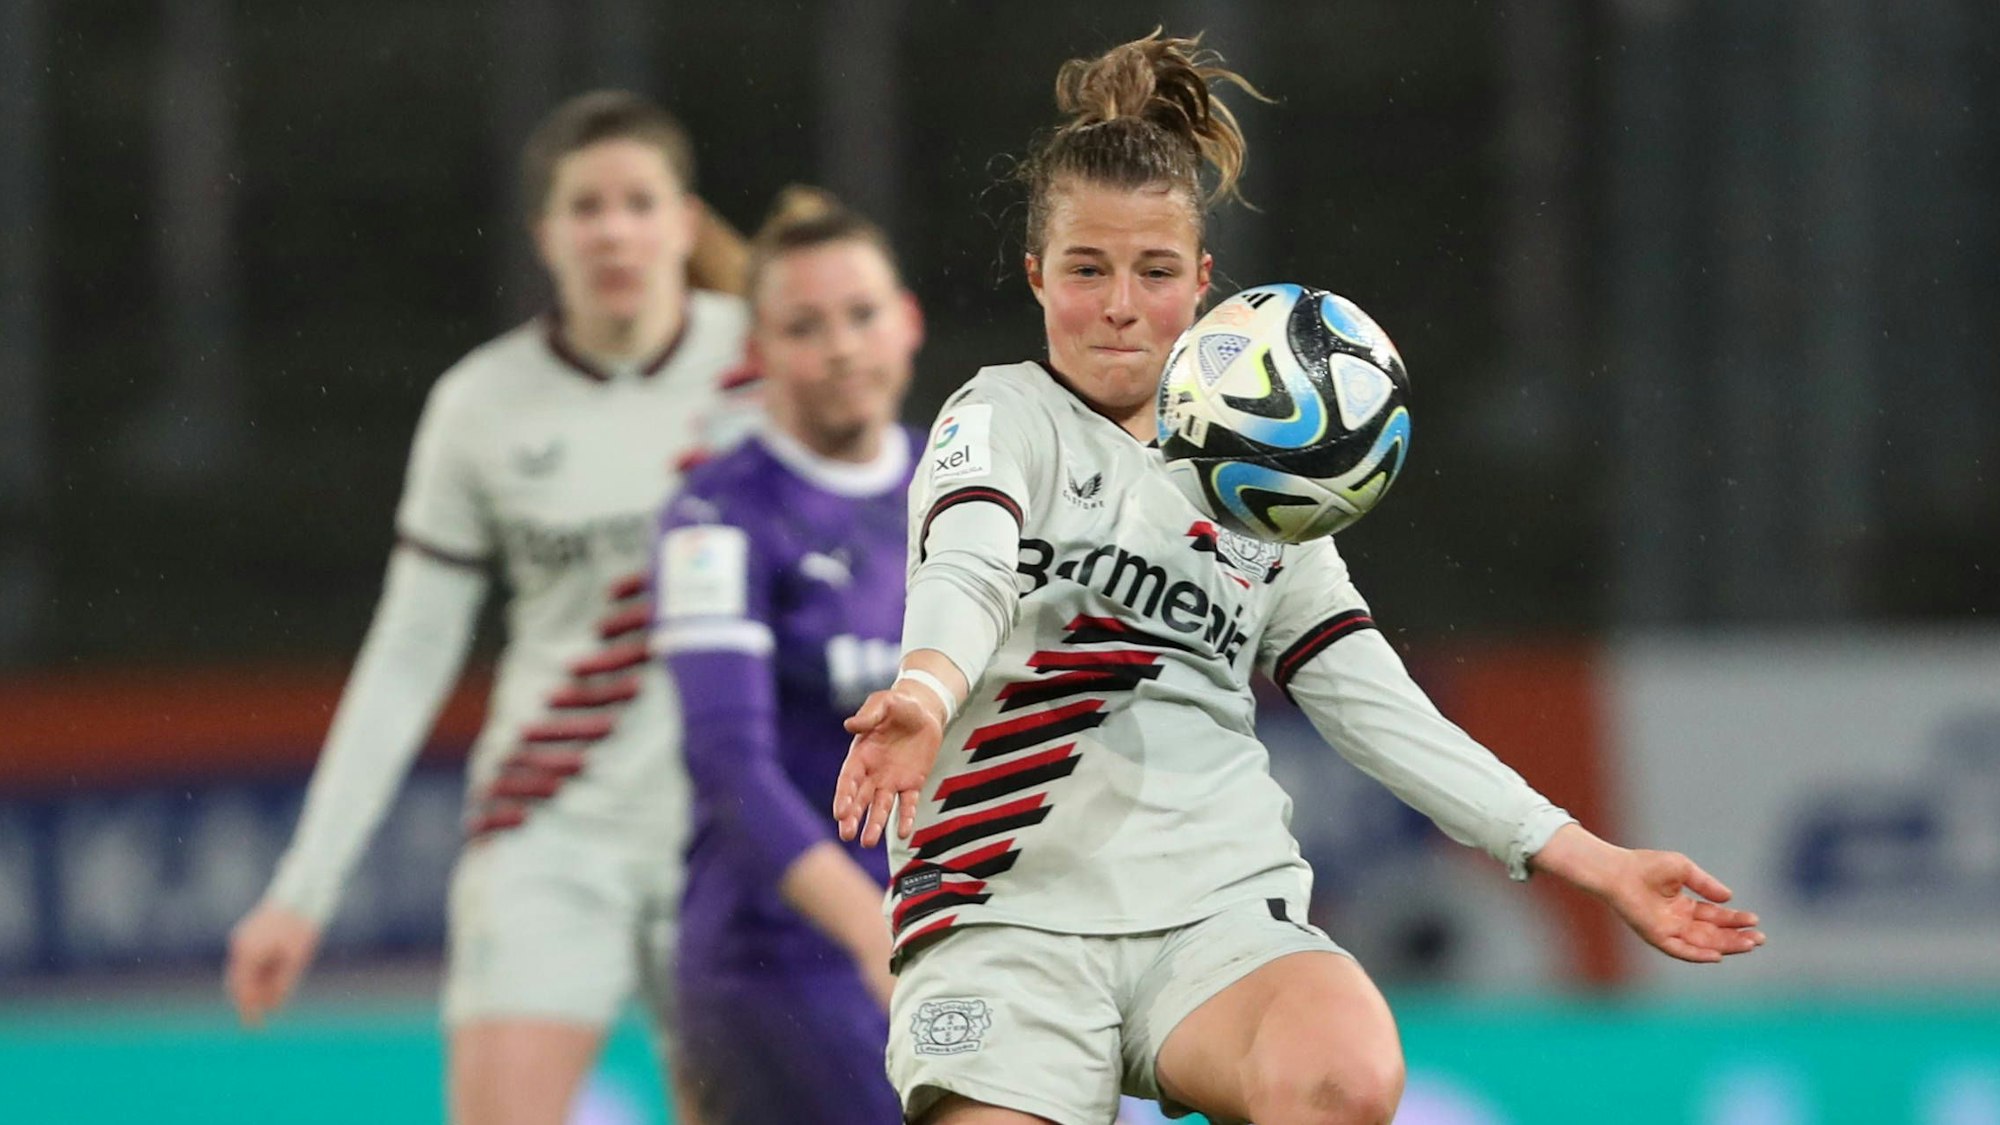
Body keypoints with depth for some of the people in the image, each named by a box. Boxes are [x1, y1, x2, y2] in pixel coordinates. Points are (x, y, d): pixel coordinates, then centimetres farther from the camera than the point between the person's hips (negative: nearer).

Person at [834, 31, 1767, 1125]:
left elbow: (1381, 710, 20)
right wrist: (923, 697, -39)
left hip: (1221, 911, 2)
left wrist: (1596, 864, 13)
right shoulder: (1003, 417, 7)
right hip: (1012, 909, -2)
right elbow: (964, 576, -15)